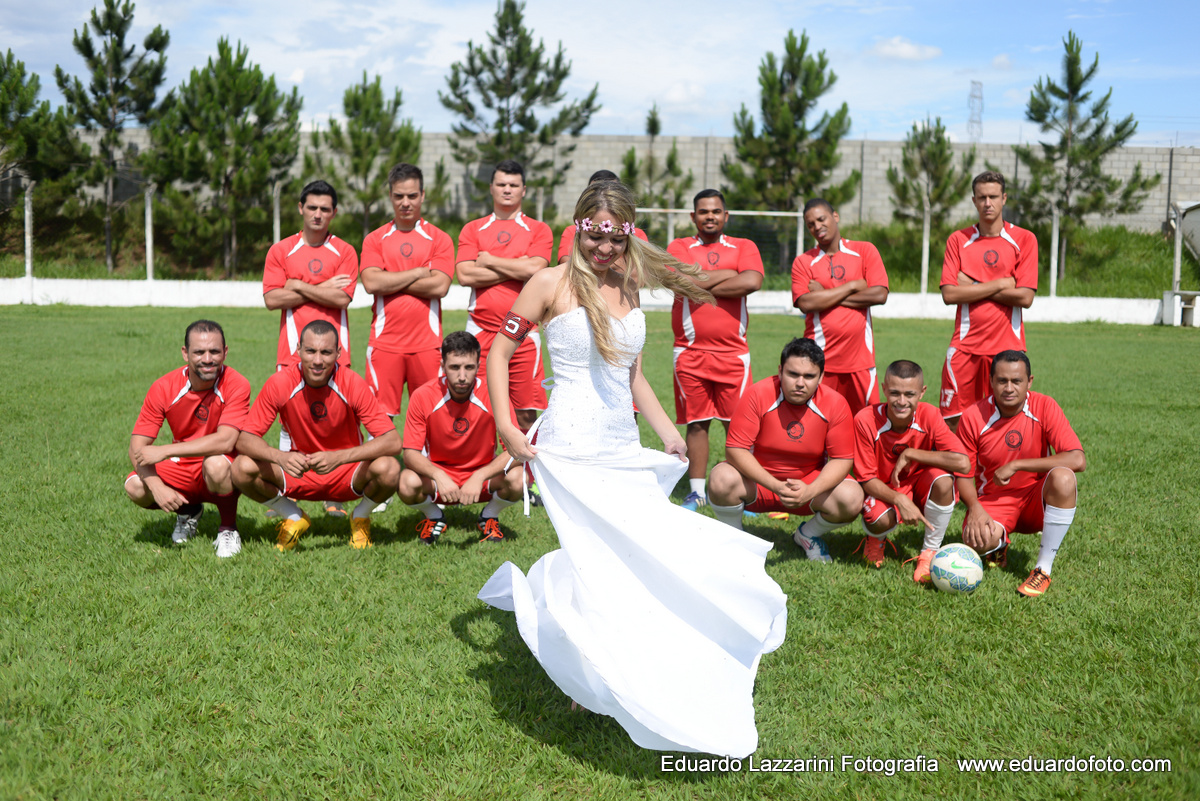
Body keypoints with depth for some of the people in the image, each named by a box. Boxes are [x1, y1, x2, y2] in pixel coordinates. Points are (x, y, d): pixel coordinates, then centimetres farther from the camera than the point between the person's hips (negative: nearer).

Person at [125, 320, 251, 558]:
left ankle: (228, 529, -6)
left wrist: (164, 451, -32)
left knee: (216, 463, -36)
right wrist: (157, 487, -30)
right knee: (135, 487, -21)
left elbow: (225, 441, -30)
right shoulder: (164, 387, -11)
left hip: (222, 471, -3)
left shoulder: (236, 385, -18)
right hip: (181, 469, 4)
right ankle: (188, 511, 12)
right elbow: (137, 447, -13)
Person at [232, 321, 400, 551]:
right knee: (243, 468, -24)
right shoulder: (279, 383, -16)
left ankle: (361, 518, 3)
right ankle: (293, 517, 6)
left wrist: (338, 457, -39)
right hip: (299, 472, 2)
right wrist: (280, 457, -38)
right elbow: (244, 439, -16)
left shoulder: (353, 384, -20)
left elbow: (393, 442, -26)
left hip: (347, 474, -1)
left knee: (388, 468, -32)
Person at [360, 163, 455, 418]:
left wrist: (391, 282, -5)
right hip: (385, 342, 1)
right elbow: (371, 282, -6)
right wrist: (419, 273, -4)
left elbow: (440, 286, -7)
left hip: (427, 343, 0)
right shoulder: (375, 239, 10)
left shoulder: (439, 239, 7)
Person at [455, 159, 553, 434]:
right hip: (481, 329, 1)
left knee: (526, 412, -1)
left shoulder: (539, 230, 9)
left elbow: (534, 269, -9)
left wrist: (489, 260, -1)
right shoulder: (472, 229, 12)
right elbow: (465, 275, -3)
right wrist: (515, 268, -4)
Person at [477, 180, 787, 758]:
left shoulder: (628, 288, 11)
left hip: (626, 450, 6)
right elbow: (499, 352, -2)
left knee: (635, 554, 5)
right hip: (573, 452, -6)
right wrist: (506, 427, -11)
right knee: (603, 564, -8)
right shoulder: (553, 284, -6)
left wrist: (667, 432, 12)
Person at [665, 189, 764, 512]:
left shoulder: (744, 248, 9)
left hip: (733, 351, 0)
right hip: (690, 351, 0)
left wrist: (701, 286, -8)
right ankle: (696, 490, 14)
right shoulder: (679, 247, 9)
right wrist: (728, 274, -6)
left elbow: (752, 281, -12)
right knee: (696, 423, 5)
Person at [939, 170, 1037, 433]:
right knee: (953, 421, -1)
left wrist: (972, 286, -5)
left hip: (1007, 346, -1)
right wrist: (1000, 284, -7)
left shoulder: (1024, 239, 4)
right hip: (965, 346, 1)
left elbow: (1025, 297, -7)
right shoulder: (958, 240, 7)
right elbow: (949, 294, -4)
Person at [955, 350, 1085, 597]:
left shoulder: (1044, 407, -12)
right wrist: (974, 508, -23)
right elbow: (964, 473, -2)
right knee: (977, 539, -33)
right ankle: (998, 546, 10)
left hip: (1037, 500, 0)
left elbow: (1077, 460, -22)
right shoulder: (973, 417, -10)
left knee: (1063, 477, -33)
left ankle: (1043, 569, -21)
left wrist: (1015, 466, -23)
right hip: (993, 501, 0)